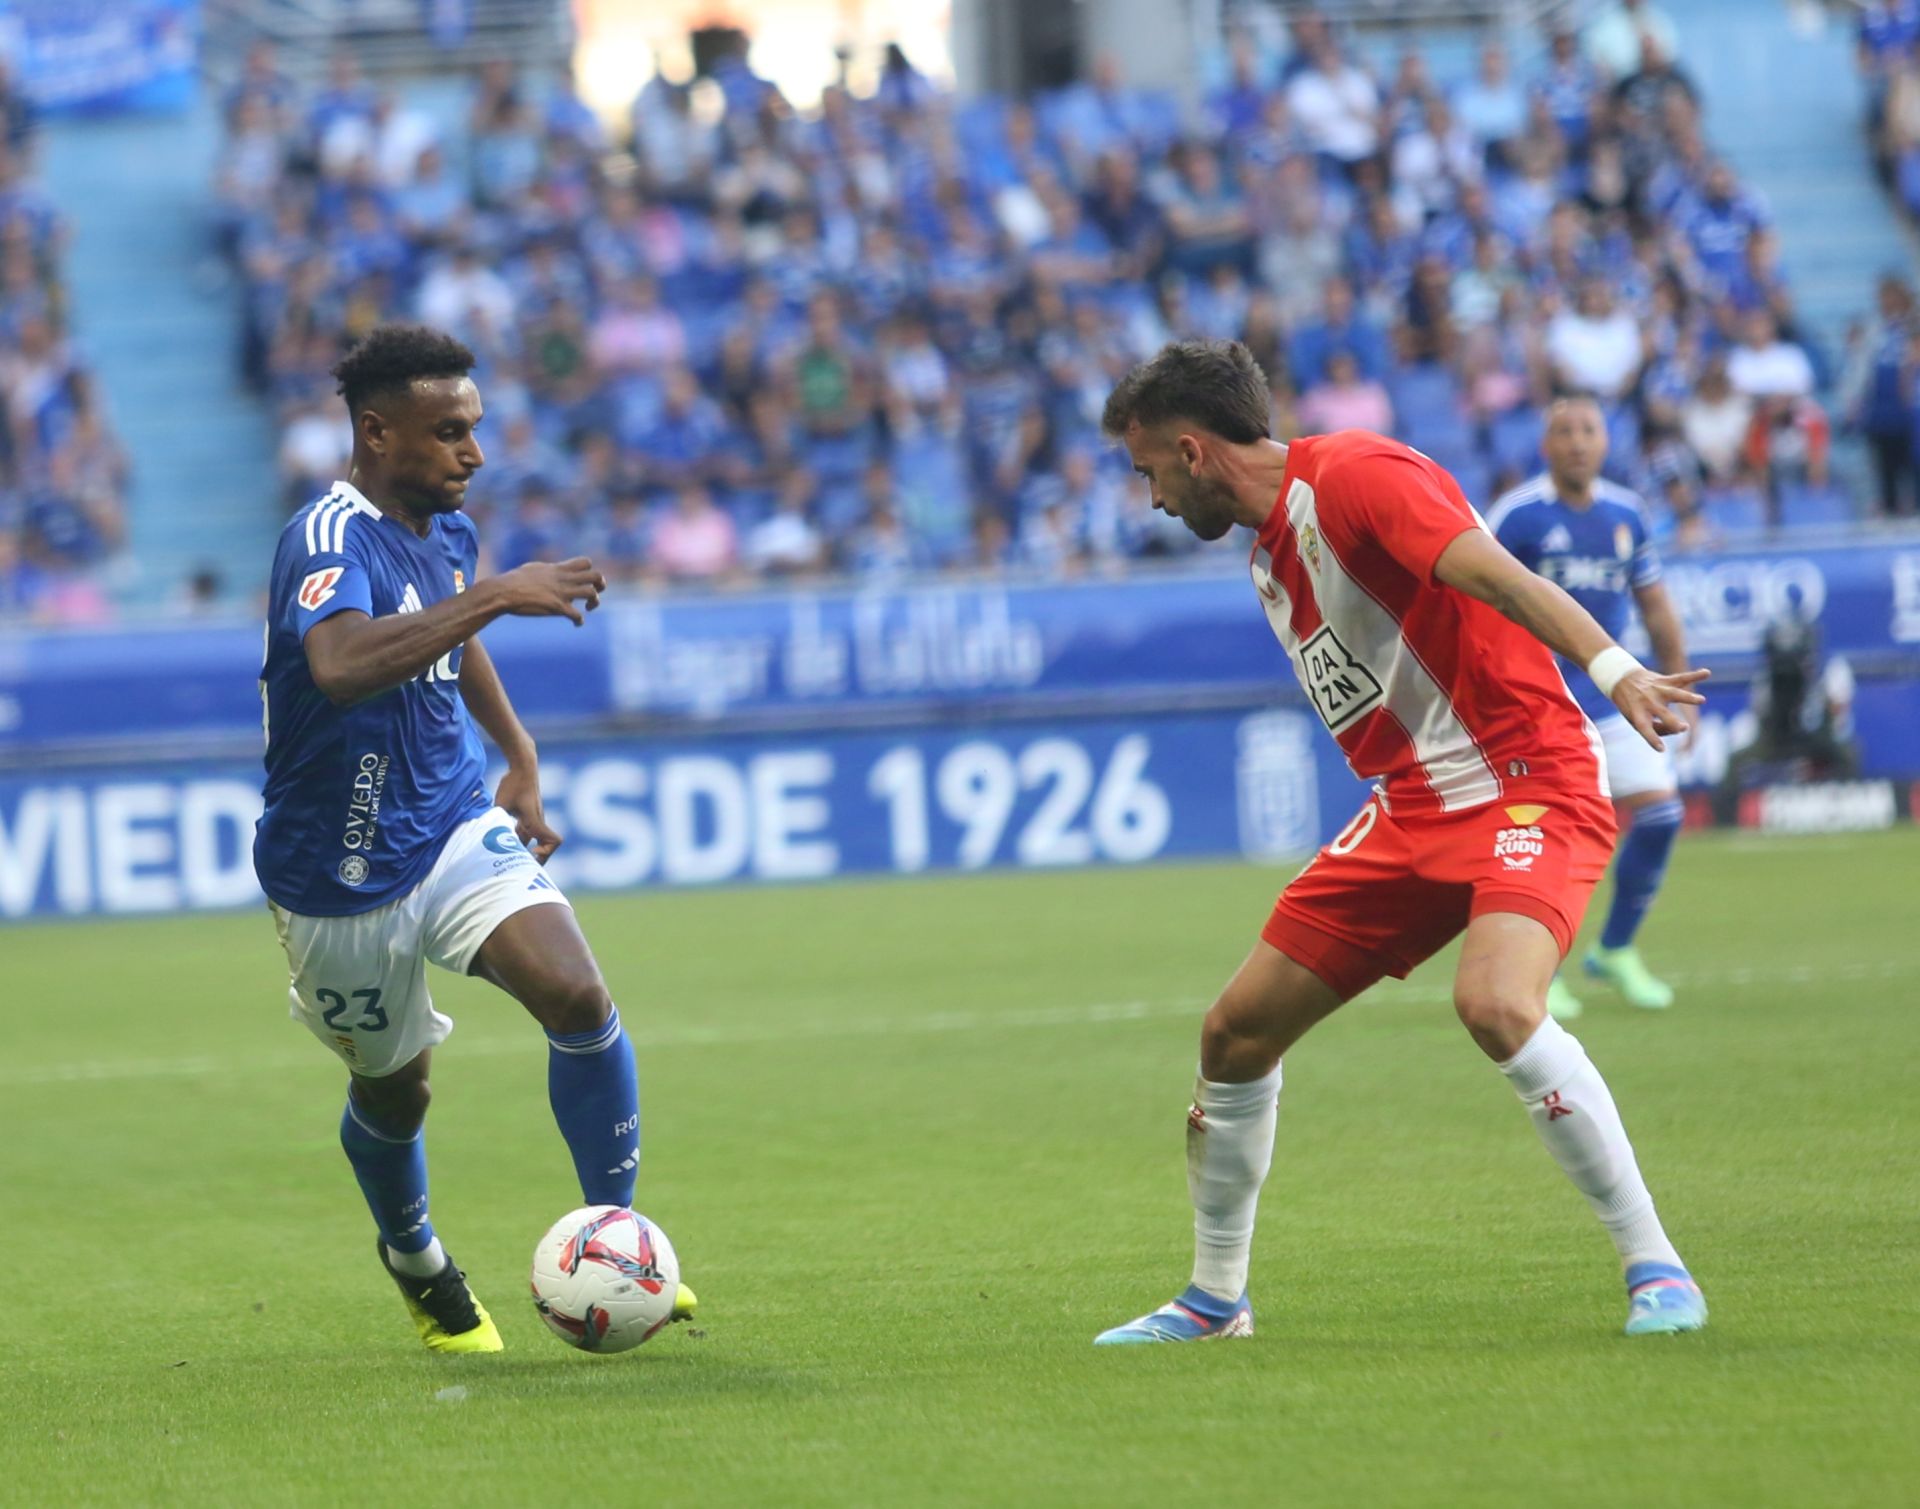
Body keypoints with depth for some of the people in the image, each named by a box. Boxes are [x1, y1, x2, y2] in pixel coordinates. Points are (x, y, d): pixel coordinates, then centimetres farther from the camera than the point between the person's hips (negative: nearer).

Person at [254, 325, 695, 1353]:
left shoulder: (446, 530, 2)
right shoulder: (327, 541, -24)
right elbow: (341, 665, -47)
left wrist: (519, 755, 19)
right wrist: (495, 597, -45)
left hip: (456, 826, 5)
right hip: (340, 874, -5)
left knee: (578, 997, -18)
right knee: (393, 1088, 12)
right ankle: (415, 1261, 43)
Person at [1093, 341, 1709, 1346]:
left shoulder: (1350, 476, -14)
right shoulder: (1270, 553, 15)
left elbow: (1495, 574, -28)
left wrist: (1611, 668, -42)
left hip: (1529, 788, -9)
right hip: (1413, 811, 9)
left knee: (1496, 1005, -34)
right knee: (1236, 1032, 7)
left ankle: (1655, 1269, -22)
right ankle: (1214, 1300, 26)